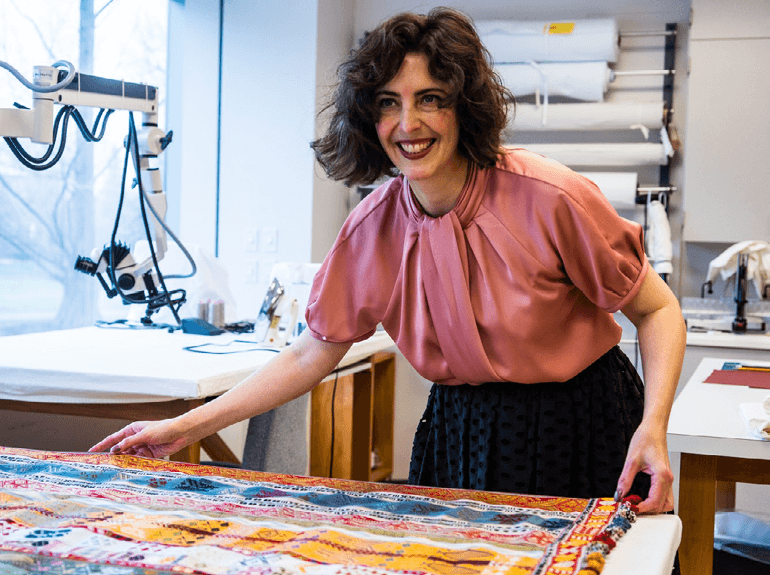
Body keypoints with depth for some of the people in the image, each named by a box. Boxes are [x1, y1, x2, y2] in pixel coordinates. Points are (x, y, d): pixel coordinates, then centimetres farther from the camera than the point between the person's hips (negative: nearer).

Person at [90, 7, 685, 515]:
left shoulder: (547, 198, -21)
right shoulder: (373, 229, -8)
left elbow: (658, 310, -10)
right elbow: (308, 357, 1)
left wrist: (653, 427, -25)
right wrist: (183, 428, -1)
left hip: (581, 435, -3)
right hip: (461, 438, 3)